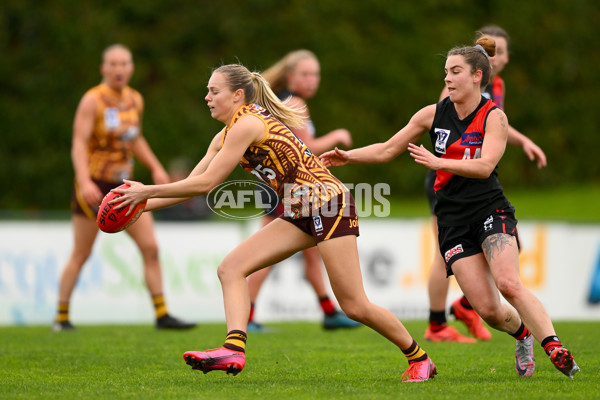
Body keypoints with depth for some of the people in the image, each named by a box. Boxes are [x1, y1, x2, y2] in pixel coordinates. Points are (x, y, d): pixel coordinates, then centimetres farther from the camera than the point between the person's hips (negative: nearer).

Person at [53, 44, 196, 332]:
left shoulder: (135, 100, 9)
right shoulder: (93, 100, -11)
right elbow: (79, 144, -18)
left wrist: (156, 168, 13)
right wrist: (84, 182, -31)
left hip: (125, 185, 6)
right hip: (94, 186, -6)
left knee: (150, 248, -3)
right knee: (80, 255, 1)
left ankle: (162, 314, 2)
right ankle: (61, 317, 13)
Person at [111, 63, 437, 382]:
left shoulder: (246, 124, -17)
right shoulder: (225, 135, 11)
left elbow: (206, 183, -19)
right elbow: (193, 184, 12)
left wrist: (149, 191, -14)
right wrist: (144, 204, 4)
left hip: (330, 205, -9)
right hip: (300, 214, 9)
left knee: (355, 306, -6)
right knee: (230, 268, -7)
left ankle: (419, 358, 12)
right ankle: (234, 349, -21)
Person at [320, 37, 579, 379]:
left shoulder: (494, 116, -4)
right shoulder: (434, 114, 7)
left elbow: (485, 166, -19)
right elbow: (387, 149, 15)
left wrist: (439, 162, -28)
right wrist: (347, 156, 5)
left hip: (490, 209, -3)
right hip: (452, 219, 3)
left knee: (508, 283, -28)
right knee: (487, 309, -7)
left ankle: (555, 348, -22)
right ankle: (524, 336, 22)